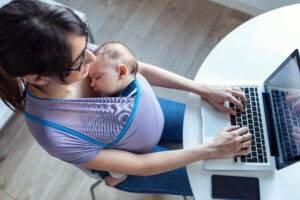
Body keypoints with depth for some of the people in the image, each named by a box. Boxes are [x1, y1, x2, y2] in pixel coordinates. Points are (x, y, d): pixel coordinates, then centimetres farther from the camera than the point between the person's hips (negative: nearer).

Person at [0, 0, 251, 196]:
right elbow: (140, 165, -25)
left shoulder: (71, 53, -25)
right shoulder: (55, 134, -37)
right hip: (132, 165, -4)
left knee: (219, 128, 16)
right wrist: (212, 149, -22)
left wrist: (203, 89, -13)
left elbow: (140, 68, -11)